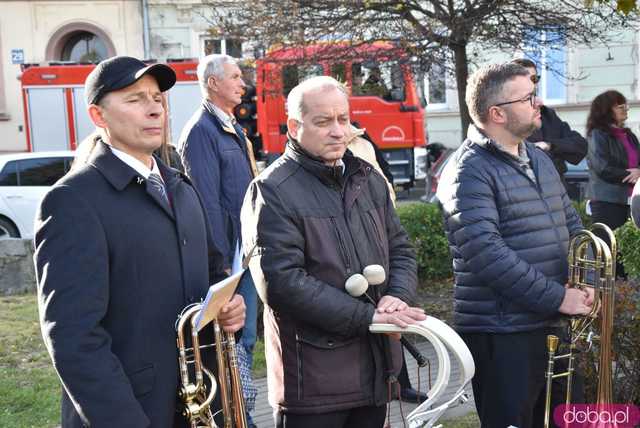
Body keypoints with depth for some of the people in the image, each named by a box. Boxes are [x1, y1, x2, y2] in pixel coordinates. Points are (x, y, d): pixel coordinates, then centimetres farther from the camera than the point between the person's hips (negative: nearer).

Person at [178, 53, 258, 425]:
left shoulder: (234, 129, 16)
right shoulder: (202, 130, -13)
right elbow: (208, 203, -18)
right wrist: (221, 261, -20)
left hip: (246, 251, 9)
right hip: (226, 254, -9)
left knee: (246, 335, 16)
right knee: (232, 339, -2)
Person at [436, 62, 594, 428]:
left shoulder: (539, 159, 14)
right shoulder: (469, 171, -15)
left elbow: (572, 226, 18)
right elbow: (486, 253, -25)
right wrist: (557, 297, -20)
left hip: (553, 328, 9)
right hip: (502, 336, -8)